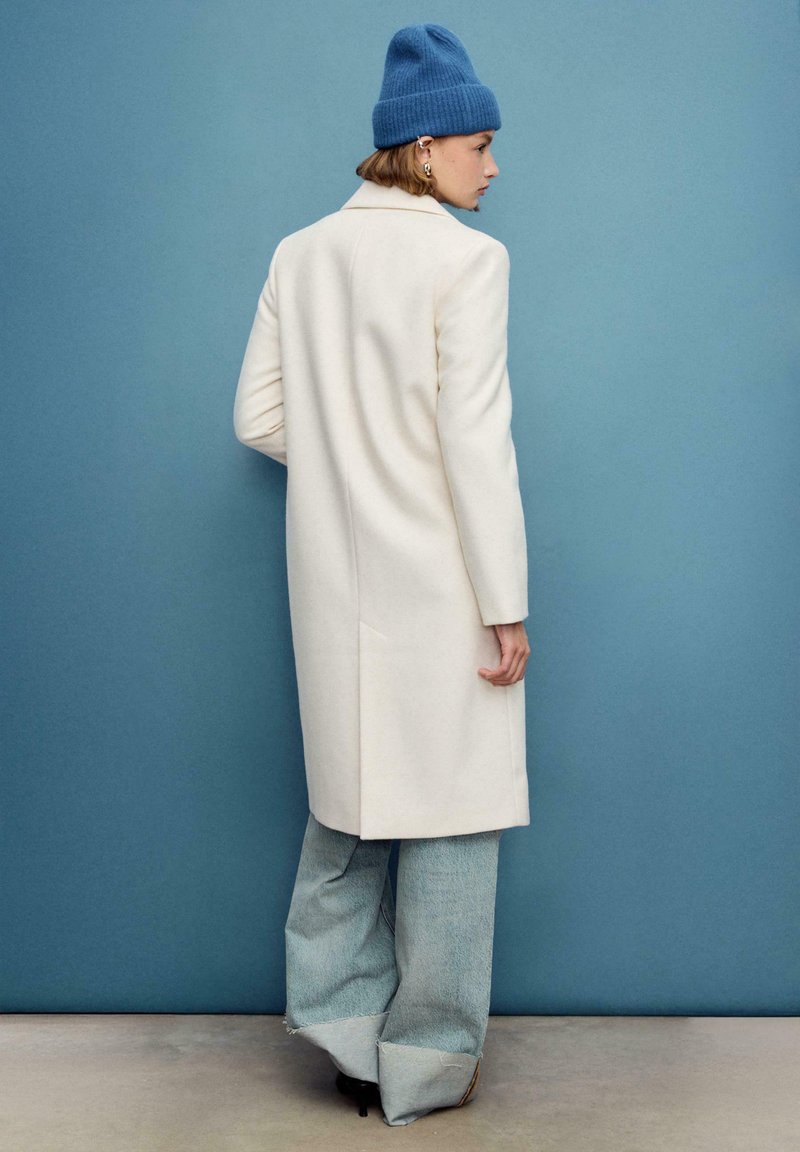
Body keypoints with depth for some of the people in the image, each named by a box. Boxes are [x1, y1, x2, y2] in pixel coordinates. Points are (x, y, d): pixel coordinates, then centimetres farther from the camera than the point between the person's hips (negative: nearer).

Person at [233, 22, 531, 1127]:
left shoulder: (300, 255, 6)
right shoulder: (468, 259, -11)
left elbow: (259, 417, 6)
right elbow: (476, 443, -16)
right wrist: (507, 607, -12)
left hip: (337, 581, 6)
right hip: (439, 582, -6)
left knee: (350, 795, 19)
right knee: (448, 816, 7)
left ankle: (342, 1028, 29)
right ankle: (426, 1066, 20)